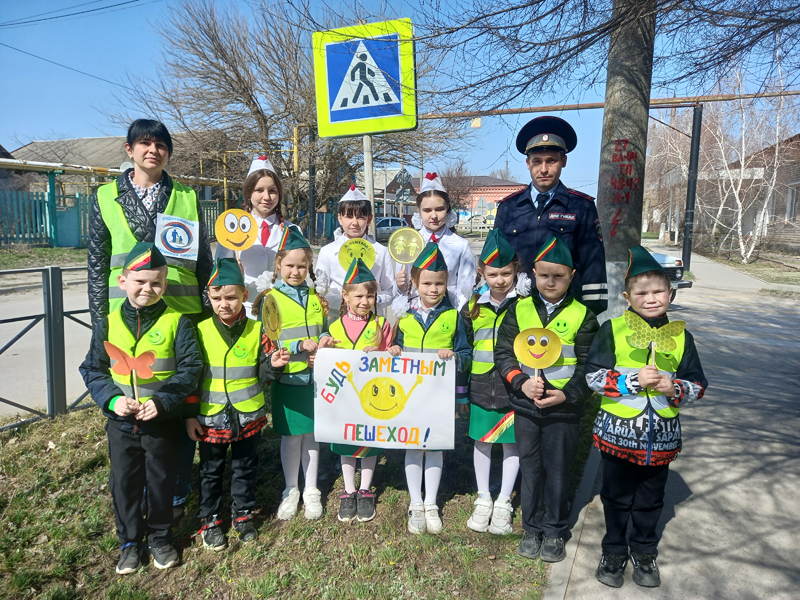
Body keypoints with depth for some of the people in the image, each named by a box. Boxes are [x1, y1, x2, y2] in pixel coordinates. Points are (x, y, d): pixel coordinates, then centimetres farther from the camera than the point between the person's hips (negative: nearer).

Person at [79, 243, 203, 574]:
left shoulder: (177, 321, -9)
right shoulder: (108, 324, -1)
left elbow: (190, 369, -12)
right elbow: (92, 369, 2)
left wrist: (162, 401, -22)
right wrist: (112, 399, -14)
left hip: (162, 421, -2)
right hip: (120, 421, 2)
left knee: (160, 481, 14)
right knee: (124, 483, 15)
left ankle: (160, 538, 35)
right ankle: (130, 541, 36)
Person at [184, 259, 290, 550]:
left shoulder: (256, 330, -6)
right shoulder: (201, 331, -7)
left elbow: (262, 374, -1)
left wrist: (273, 365, -24)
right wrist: (190, 415, -2)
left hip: (248, 416, 1)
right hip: (210, 418, 0)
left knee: (246, 469, 16)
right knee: (211, 471, 16)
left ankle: (243, 514, 37)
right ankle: (209, 520, 35)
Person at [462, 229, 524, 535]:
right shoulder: (473, 307, 3)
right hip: (482, 388, 3)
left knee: (512, 443, 10)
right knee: (481, 441, 14)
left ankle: (503, 503, 28)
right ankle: (483, 499, 33)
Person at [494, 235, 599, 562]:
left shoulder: (581, 315, -3)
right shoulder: (520, 309, 1)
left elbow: (588, 365, -2)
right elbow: (503, 352, 1)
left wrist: (568, 394, -16)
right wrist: (521, 382, -13)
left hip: (564, 409, -1)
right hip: (526, 406, 2)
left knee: (557, 470, 10)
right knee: (530, 467, 13)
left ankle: (555, 531, 29)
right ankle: (532, 528, 31)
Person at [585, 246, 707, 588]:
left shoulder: (680, 336, 2)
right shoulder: (612, 330, -7)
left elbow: (698, 386, 5)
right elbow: (593, 375, -11)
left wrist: (673, 388, -15)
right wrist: (634, 380, -21)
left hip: (661, 437, 2)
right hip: (618, 432, -2)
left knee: (650, 501, 17)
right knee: (616, 498, 14)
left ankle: (644, 554, 39)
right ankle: (613, 553, 34)